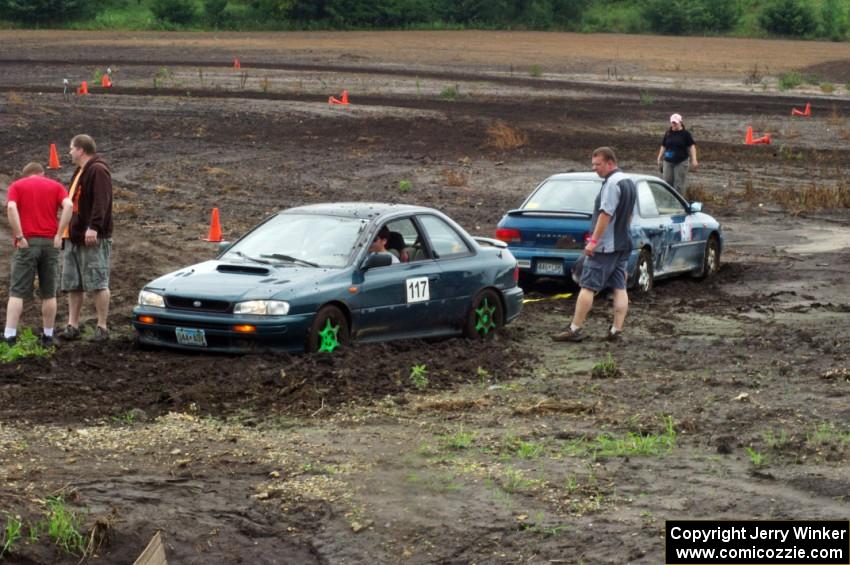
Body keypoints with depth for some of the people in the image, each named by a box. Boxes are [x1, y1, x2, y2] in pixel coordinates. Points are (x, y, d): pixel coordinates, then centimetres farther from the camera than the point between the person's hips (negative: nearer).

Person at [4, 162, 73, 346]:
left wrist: (19, 236, -10)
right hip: (50, 242, 2)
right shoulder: (55, 186, 13)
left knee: (17, 291, -1)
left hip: (27, 243, -1)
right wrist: (59, 234, -6)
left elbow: (11, 208, -10)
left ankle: (10, 336, -8)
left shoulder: (17, 185, 9)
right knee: (49, 293, 9)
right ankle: (48, 336, 11)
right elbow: (68, 205, -6)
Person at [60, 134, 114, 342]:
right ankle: (72, 326, 12)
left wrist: (94, 227, -29)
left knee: (98, 284, -6)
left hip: (93, 239, -10)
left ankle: (102, 327, -2)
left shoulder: (98, 170, -11)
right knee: (72, 285, 9)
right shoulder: (80, 171, 20)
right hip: (74, 237, 10)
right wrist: (69, 231, 20)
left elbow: (101, 201, -21)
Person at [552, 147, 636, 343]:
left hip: (604, 246, -10)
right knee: (619, 288, 6)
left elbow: (606, 214, -23)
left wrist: (594, 241, -21)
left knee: (588, 286, -7)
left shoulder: (612, 183, -17)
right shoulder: (629, 183, 14)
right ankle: (617, 330, 5)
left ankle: (574, 329, -7)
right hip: (623, 244, 10)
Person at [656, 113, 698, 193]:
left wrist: (694, 160, -9)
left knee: (679, 184, -4)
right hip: (668, 162, 4)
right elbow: (663, 147, 16)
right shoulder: (668, 134, 11)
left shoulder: (685, 134, 0)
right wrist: (659, 159, 14)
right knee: (668, 182, 2)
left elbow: (691, 147, -2)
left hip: (681, 162, -4)